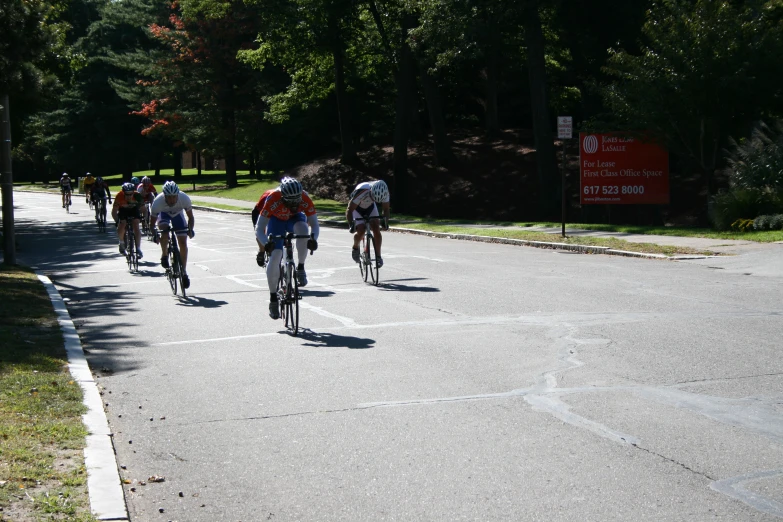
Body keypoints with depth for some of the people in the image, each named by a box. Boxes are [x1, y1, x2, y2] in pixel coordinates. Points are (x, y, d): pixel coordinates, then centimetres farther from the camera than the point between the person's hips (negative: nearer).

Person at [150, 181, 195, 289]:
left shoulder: (184, 198, -35)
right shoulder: (158, 201, -37)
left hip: (177, 214, 1)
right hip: (163, 214, -1)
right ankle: (164, 255, -8)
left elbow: (190, 217, -20)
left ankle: (184, 272, 5)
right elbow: (152, 220, -22)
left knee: (183, 243, -8)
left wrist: (190, 229, -34)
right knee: (164, 230, -33)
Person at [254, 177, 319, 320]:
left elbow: (314, 224, -26)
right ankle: (273, 298, -3)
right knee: (275, 256, -18)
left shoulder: (305, 199, -33)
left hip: (295, 218, 1)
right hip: (276, 220, -1)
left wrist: (313, 238, -47)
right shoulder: (272, 199, -37)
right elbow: (259, 229, -33)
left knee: (303, 229, -36)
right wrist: (266, 243, -52)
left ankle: (301, 268, -15)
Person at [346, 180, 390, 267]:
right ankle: (355, 247, 11)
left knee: (376, 229, -17)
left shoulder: (384, 192, -28)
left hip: (370, 207, 3)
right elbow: (349, 210, -32)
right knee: (361, 231, -20)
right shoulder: (361, 192, -41)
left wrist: (386, 222, -26)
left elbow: (386, 209, -12)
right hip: (357, 208, -3)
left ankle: (378, 256, -9)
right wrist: (351, 225, -43)